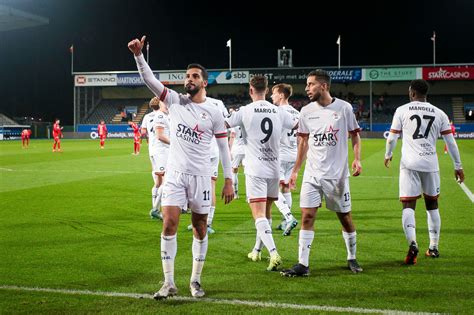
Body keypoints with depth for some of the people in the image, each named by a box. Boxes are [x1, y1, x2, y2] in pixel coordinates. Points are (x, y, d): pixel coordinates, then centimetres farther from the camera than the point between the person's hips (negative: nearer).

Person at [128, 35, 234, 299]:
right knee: (169, 224, -8)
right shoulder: (175, 101, 2)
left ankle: (196, 281, 19)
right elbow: (150, 80, -9)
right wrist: (139, 55, -24)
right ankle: (169, 283, -1)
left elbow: (224, 148, 2)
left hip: (201, 176, 0)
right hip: (175, 174, 1)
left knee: (200, 229, 6)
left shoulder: (214, 112, -1)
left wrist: (228, 181, -1)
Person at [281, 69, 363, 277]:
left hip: (337, 173, -2)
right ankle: (303, 264, -3)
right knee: (307, 216, -6)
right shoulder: (306, 111, 5)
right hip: (312, 173, 2)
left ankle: (352, 258, 26)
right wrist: (295, 170, 13)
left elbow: (354, 135, 5)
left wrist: (357, 159, -9)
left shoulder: (344, 108, -4)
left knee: (345, 217, 7)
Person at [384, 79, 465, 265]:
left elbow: (392, 138, 4)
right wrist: (458, 166, 15)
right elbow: (451, 142, 7)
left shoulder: (402, 111, 2)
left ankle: (412, 243, -26)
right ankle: (434, 247, 23)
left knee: (408, 205, -4)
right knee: (432, 205, 17)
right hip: (431, 164, 2)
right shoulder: (439, 113, 8)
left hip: (410, 164, -2)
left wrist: (388, 155, 24)